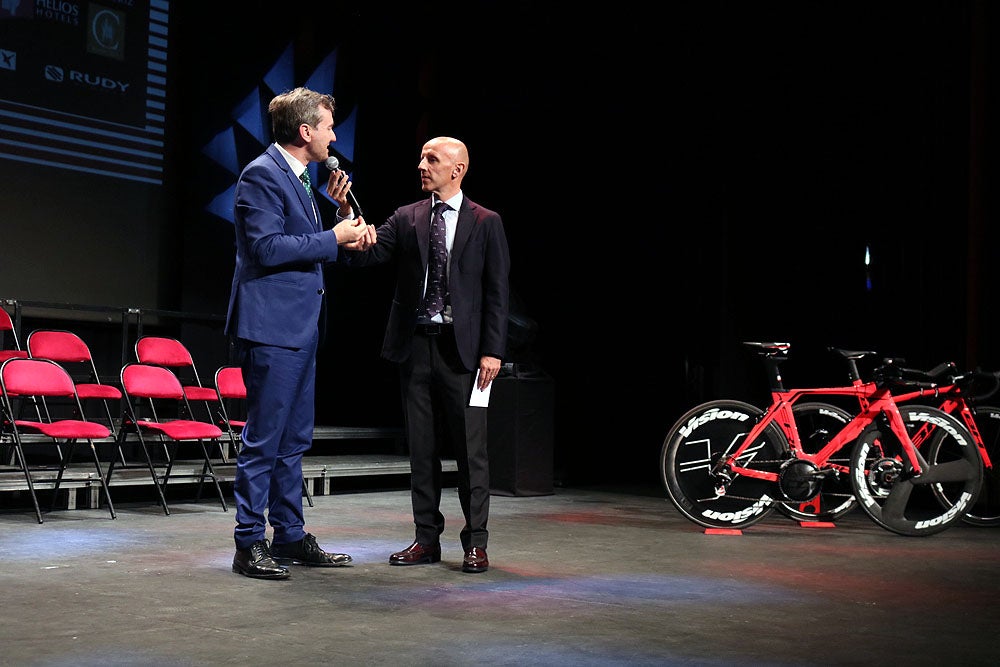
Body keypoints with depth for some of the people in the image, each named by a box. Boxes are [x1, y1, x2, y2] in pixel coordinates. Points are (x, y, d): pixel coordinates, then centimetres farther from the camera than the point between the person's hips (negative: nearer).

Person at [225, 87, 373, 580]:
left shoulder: (296, 175, 19)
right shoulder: (262, 174, -11)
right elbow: (267, 248, -20)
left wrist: (343, 241, 11)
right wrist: (333, 237, -14)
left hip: (300, 326, 10)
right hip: (271, 326, -10)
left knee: (293, 440, 13)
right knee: (263, 440, -5)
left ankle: (291, 538, 21)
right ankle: (249, 544, 2)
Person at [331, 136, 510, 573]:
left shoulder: (485, 223, 2)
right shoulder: (405, 219, 9)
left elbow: (497, 291, 0)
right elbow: (365, 255, -3)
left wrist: (492, 351, -7)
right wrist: (346, 213, -18)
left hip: (462, 349, -3)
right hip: (415, 346, 3)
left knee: (470, 448, 0)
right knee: (422, 447, 9)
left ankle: (475, 543, 9)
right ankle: (427, 539, 18)